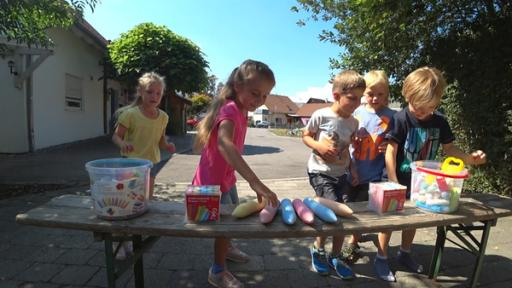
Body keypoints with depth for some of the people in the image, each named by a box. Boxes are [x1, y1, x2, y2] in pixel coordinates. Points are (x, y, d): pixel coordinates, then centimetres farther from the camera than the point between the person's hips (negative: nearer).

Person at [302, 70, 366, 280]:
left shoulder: (353, 122, 3)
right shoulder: (321, 115, -13)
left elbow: (346, 148, 13)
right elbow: (306, 136, -2)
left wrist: (352, 169, 4)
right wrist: (319, 146, -19)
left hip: (340, 174, 6)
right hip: (320, 171, -6)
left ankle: (335, 257, 32)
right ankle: (318, 249, 17)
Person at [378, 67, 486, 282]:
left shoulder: (440, 122, -3)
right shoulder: (401, 119, -19)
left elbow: (448, 147, 10)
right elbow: (390, 152, -20)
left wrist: (468, 159, -8)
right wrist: (393, 182, -21)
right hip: (399, 180, -5)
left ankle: (404, 254, 42)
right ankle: (381, 258, 21)